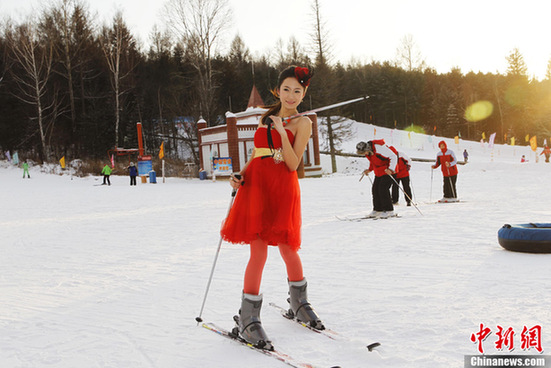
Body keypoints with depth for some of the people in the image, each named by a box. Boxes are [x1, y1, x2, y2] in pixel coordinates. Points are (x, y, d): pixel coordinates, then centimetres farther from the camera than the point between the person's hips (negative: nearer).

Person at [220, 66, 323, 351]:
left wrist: (282, 131, -14)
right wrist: (240, 175, 4)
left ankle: (299, 304, 31)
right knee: (259, 252, -6)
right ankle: (248, 320, 2)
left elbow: (293, 164, -8)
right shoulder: (266, 117, 17)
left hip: (283, 188, -2)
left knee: (287, 249, 4)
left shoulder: (302, 123, 3)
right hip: (256, 186, 2)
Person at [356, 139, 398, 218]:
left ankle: (389, 210, -11)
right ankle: (378, 210, 14)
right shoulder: (368, 151, -2)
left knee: (383, 189, -17)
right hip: (379, 172, 9)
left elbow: (393, 156, -23)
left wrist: (391, 169, -31)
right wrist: (369, 169, 7)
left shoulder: (379, 148, -28)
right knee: (375, 189, 4)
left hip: (388, 171, -9)